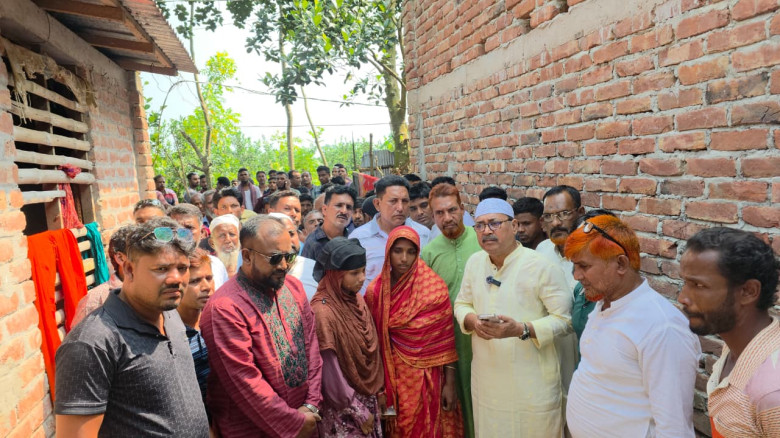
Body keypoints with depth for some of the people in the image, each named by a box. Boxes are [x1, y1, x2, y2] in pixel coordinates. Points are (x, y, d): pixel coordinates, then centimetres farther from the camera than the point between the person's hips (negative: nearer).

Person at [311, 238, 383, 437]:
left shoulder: (356, 299, -3)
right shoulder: (323, 312, -25)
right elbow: (331, 372, -20)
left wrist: (378, 388, 8)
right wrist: (359, 413, -12)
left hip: (367, 396, 7)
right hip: (343, 406, -7)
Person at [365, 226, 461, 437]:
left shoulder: (434, 286, -10)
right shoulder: (375, 290, -4)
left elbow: (446, 337, -8)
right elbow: (373, 340, 3)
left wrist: (450, 383, -8)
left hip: (428, 376, -2)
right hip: (394, 376, 2)